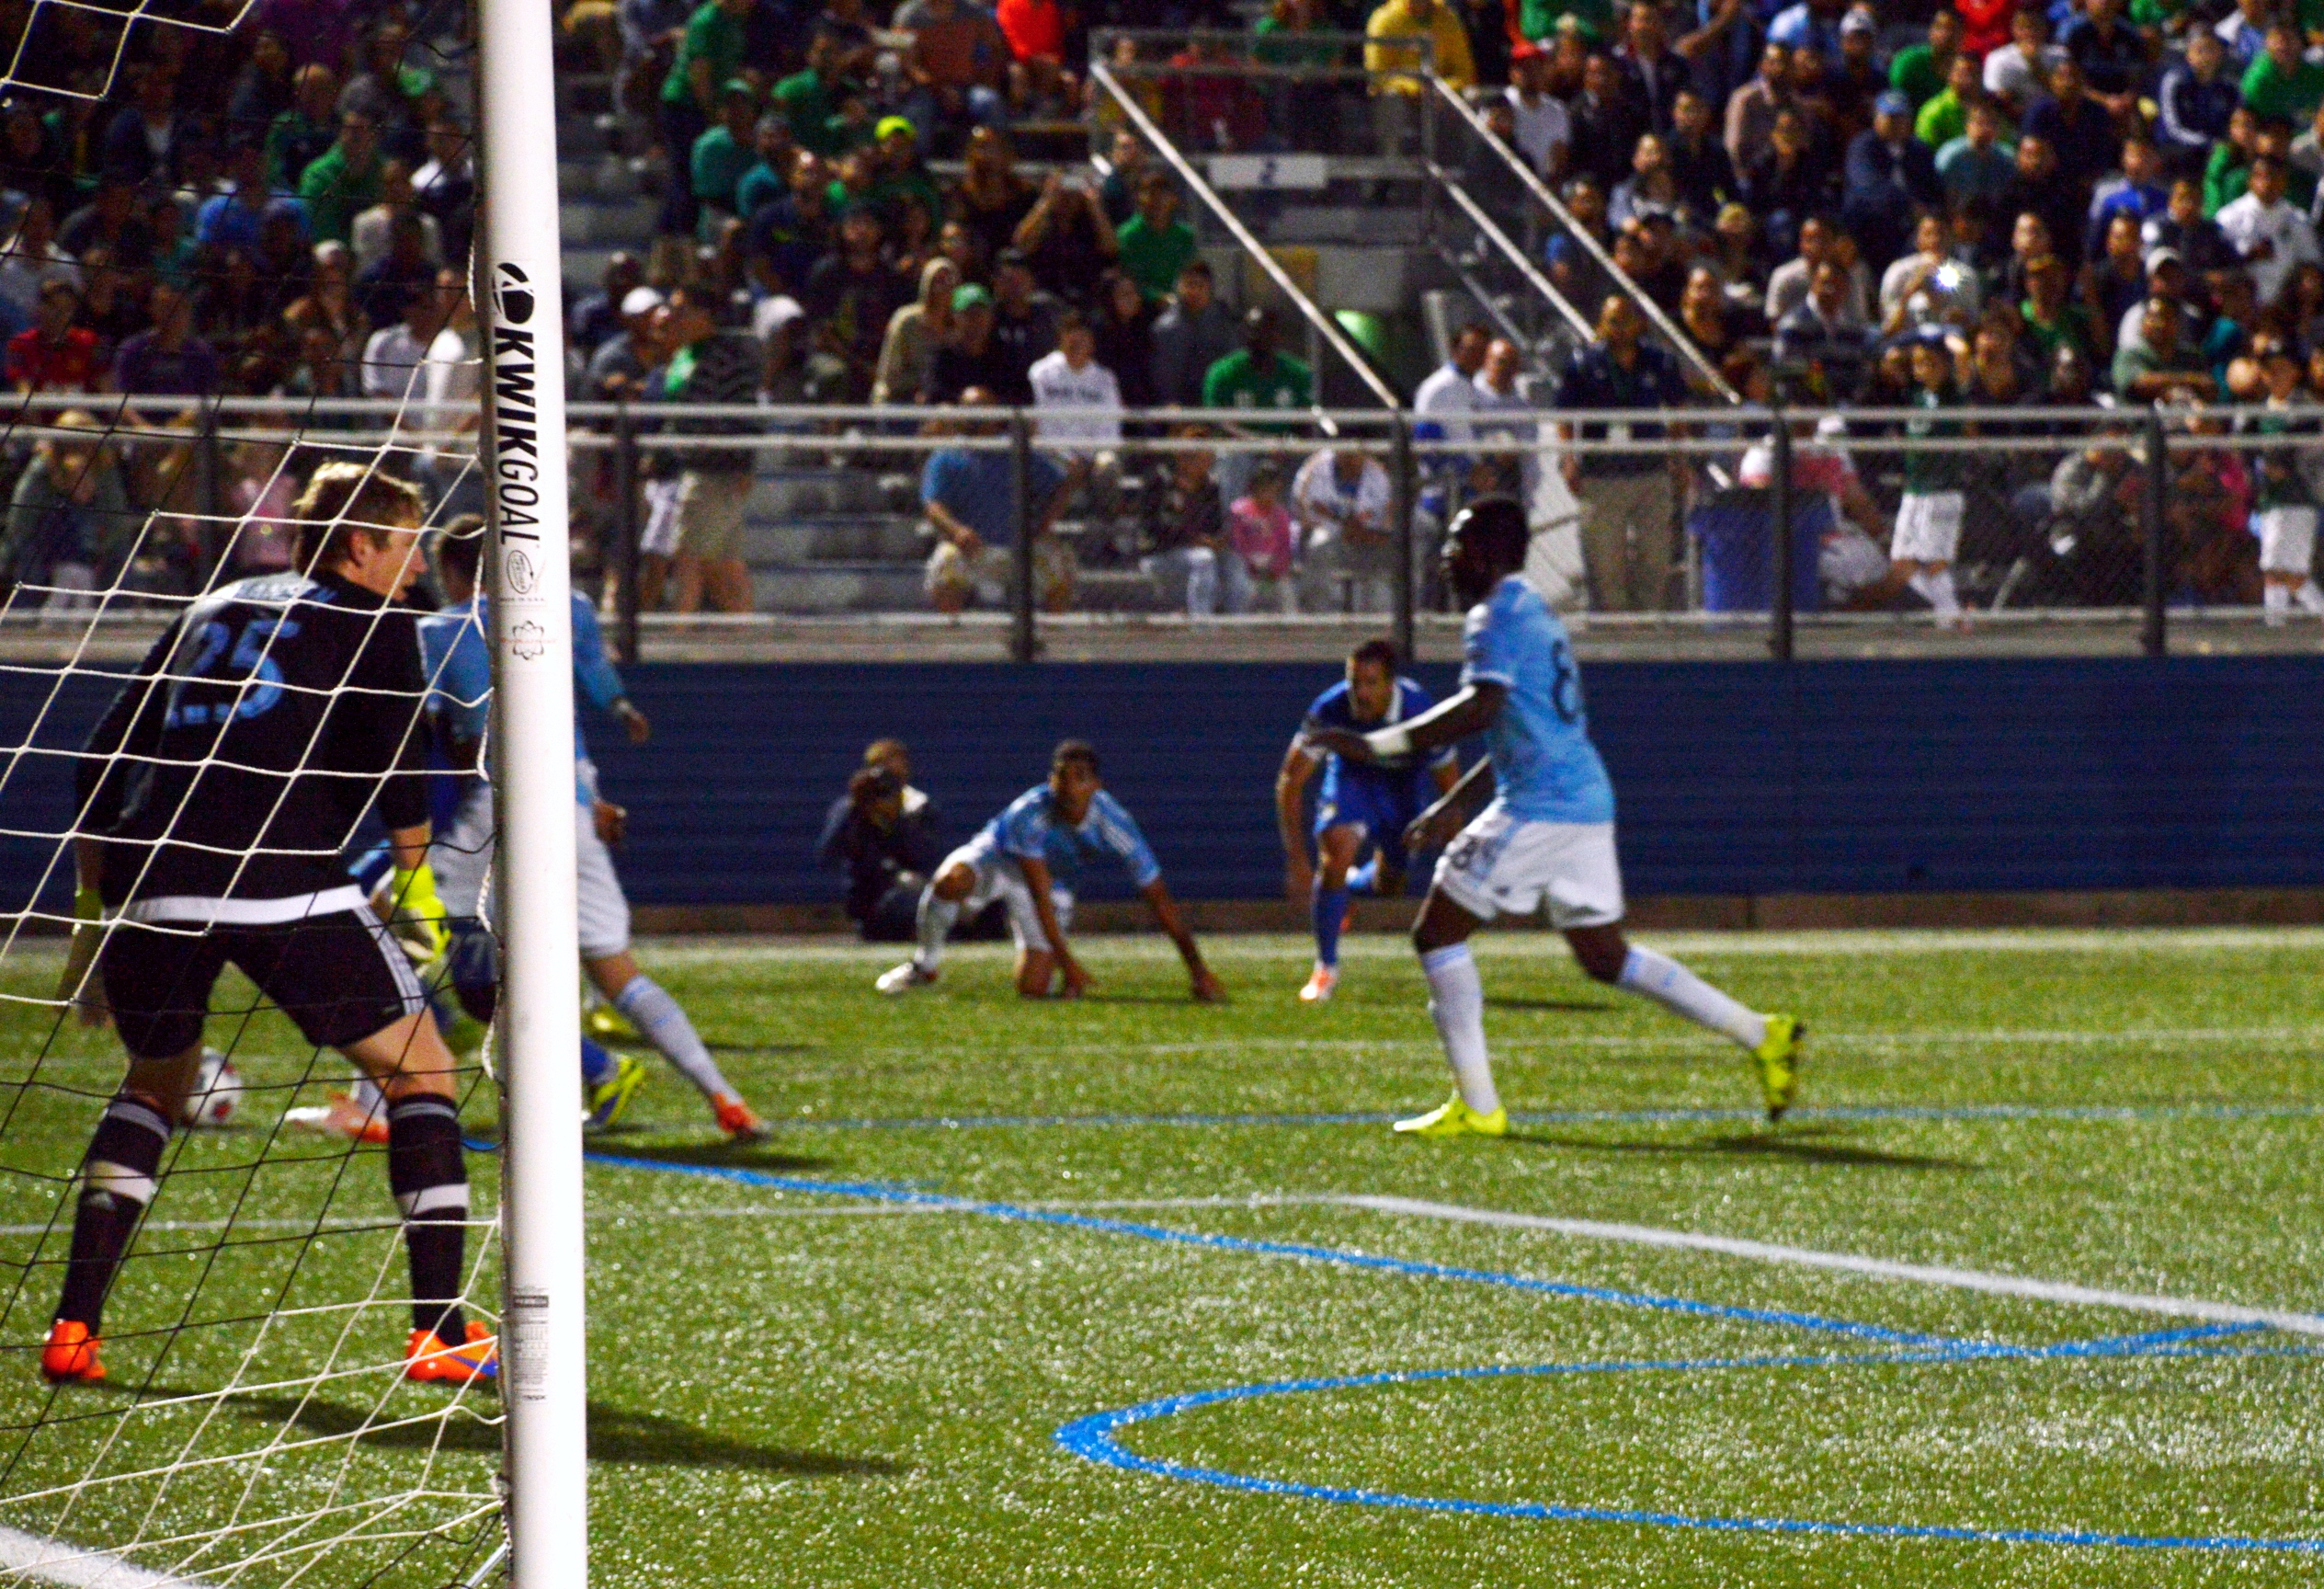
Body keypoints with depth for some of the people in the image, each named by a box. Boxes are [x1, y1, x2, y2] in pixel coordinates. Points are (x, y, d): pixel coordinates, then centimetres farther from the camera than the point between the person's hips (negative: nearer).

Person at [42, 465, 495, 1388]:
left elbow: (102, 765, 25)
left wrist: (96, 912, 29)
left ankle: (73, 1329, 15)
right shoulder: (372, 620, 11)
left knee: (156, 1082, 28)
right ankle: (442, 1331, 0)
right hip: (283, 885, -5)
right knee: (420, 1071, 9)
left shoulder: (211, 612, 27)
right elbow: (393, 754, -4)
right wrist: (414, 876, 7)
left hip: (148, 886, 5)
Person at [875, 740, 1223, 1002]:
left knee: (1034, 989, -12)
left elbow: (1160, 899, -22)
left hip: (1053, 882, 3)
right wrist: (1066, 960, -37)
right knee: (949, 883, -38)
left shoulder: (1114, 823, -27)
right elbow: (1039, 894, -32)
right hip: (996, 856, -3)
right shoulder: (1029, 813, -34)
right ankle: (924, 966, -11)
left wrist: (1197, 968, -24)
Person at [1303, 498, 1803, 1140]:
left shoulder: (1497, 616, -9)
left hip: (1538, 809, -10)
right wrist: (1456, 803, 29)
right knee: (1606, 958, 16)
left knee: (1437, 934, -2)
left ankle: (1477, 1106, -4)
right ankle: (1763, 1035, 11)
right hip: (1588, 803, 10)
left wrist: (1376, 745, -22)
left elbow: (1480, 709, -25)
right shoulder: (1532, 612, 22)